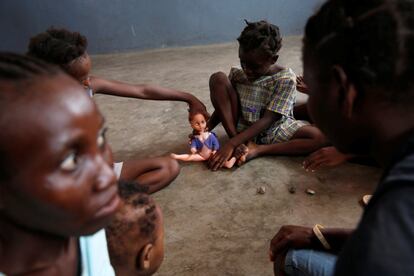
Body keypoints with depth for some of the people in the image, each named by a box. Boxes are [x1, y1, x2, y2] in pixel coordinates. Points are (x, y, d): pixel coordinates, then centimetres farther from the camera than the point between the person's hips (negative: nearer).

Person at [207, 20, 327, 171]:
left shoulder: (286, 78, -17)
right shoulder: (237, 74, -5)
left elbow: (267, 120, -22)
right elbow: (222, 106, 7)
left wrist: (231, 144, -29)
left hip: (273, 131, -2)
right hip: (242, 128, 2)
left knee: (320, 137, -28)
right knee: (218, 78, -17)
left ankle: (256, 150, -22)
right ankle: (238, 146, -19)